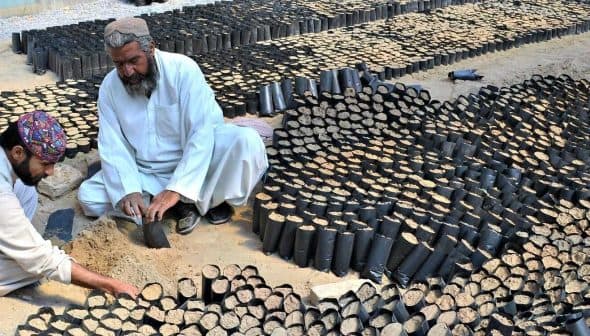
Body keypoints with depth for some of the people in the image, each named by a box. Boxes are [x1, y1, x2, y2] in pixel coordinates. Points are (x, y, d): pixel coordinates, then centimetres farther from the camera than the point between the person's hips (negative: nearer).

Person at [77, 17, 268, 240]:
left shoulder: (183, 69, -21)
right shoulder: (109, 88, -8)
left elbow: (202, 132, -27)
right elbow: (113, 147, -11)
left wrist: (175, 189, -35)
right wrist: (129, 191, -29)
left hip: (193, 162, -4)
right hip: (145, 174, 4)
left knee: (247, 142, -31)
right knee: (88, 196, -16)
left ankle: (215, 198, -4)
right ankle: (184, 202, -14)